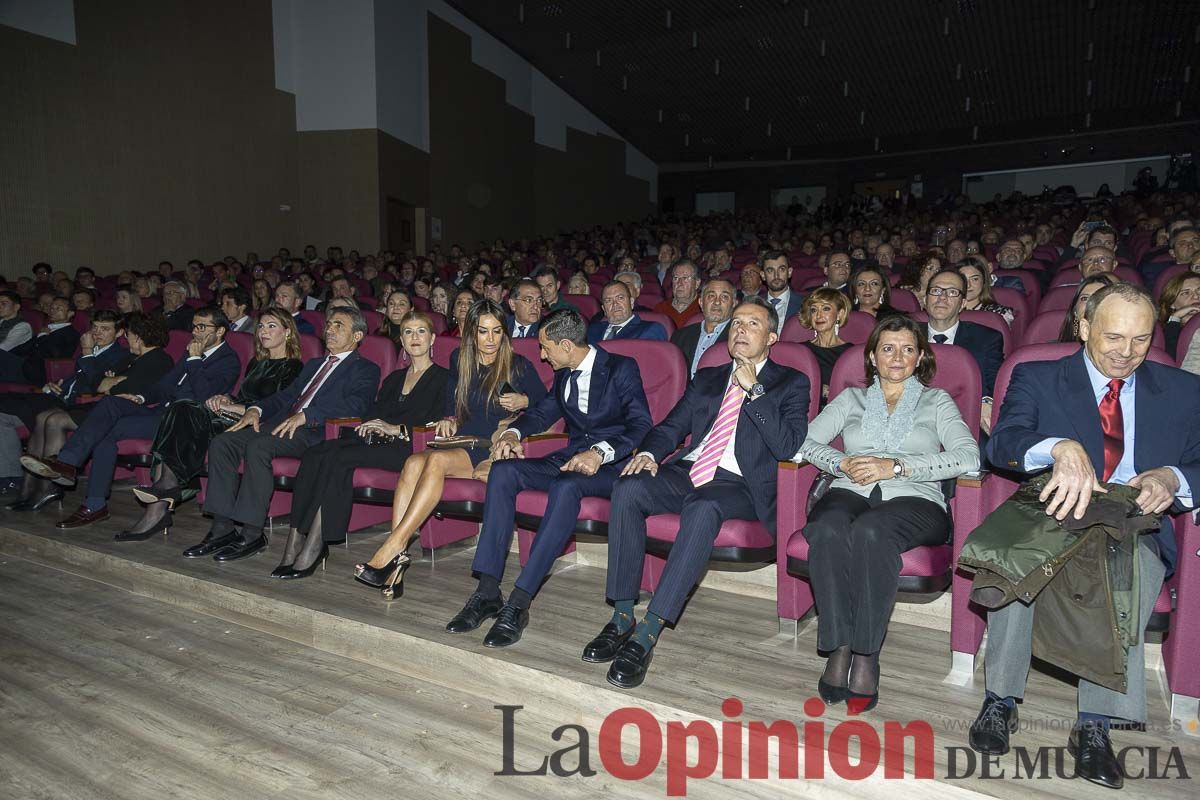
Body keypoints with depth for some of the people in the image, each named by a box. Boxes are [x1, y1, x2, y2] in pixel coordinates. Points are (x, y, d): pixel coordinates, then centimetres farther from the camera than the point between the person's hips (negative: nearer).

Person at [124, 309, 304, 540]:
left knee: (185, 416, -25)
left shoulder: (293, 367, 2)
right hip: (235, 418, 7)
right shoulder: (256, 363, 28)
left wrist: (232, 407, -10)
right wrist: (226, 399, 1)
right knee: (180, 408, -21)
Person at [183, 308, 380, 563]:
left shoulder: (366, 369, 6)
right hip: (281, 424, 8)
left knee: (258, 447, -32)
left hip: (315, 433, -8)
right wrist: (256, 409, 4)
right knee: (222, 443, -12)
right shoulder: (314, 364, 32)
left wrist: (305, 415, -22)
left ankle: (252, 534, -25)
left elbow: (356, 403, -14)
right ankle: (223, 528, -11)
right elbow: (285, 395, 26)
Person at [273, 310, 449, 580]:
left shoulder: (443, 378, 9)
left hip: (408, 446, -6)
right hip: (377, 441, 6)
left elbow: (435, 421, -5)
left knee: (339, 458, -29)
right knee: (314, 454, -22)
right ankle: (296, 541, -27)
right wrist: (371, 427, -3)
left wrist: (397, 428, -13)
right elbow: (374, 412, 19)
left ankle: (314, 546, -28)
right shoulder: (394, 378, 30)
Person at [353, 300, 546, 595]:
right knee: (414, 462, -29)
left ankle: (392, 548, -33)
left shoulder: (518, 366, 5)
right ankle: (397, 557, -35)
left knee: (437, 460, -32)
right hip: (462, 446, 5)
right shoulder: (459, 360, 18)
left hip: (495, 450, -4)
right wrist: (449, 421, 6)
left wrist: (524, 401, -9)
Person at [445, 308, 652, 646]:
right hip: (571, 459, 7)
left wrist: (600, 452, -31)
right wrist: (512, 433, 3)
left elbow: (642, 427, -15)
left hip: (612, 465, -7)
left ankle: (519, 602, -37)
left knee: (566, 487, -38)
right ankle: (488, 590, -23)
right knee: (503, 470, -18)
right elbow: (542, 411, 26)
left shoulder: (622, 368, -5)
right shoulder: (563, 375, 16)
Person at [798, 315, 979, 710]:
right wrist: (843, 464, -6)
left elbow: (968, 457, 1)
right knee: (829, 528, -36)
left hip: (913, 499, -1)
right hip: (850, 492, 2)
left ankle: (866, 656, -29)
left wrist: (896, 466, -8)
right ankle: (838, 650, -31)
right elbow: (803, 442, 14)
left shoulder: (936, 401, 19)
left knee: (870, 530, -38)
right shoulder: (851, 398, 25)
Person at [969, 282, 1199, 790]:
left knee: (1134, 563, -35)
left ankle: (1094, 726, -26)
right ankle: (1000, 700, -20)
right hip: (1052, 517, -1)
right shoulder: (1037, 379, 6)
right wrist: (1062, 449, -35)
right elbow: (1001, 442, -13)